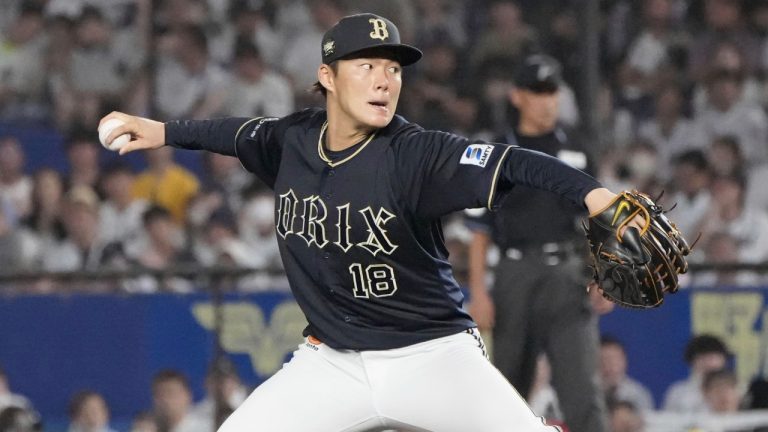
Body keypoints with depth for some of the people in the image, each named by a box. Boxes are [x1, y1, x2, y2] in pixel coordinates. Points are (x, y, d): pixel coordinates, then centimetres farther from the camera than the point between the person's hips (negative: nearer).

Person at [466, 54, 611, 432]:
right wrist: (478, 291, -3)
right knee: (508, 378, 4)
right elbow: (480, 230, 6)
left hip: (566, 274, 0)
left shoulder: (575, 152, 13)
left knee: (580, 380, -11)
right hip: (515, 273, 0)